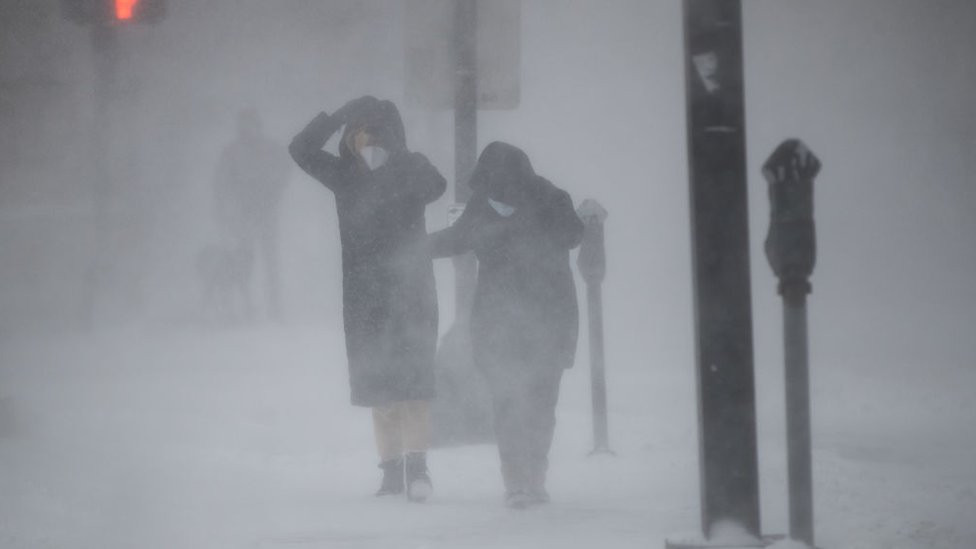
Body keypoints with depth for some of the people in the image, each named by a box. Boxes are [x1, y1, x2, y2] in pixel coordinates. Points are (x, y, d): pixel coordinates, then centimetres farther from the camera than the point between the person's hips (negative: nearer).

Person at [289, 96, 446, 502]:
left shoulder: (412, 169, -3)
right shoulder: (346, 175, 5)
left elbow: (435, 186, -25)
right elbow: (301, 149, -6)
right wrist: (342, 115, -17)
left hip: (409, 293, -3)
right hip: (365, 297, 3)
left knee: (411, 383, -12)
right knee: (377, 388, 3)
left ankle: (417, 466, -13)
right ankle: (392, 470, 6)